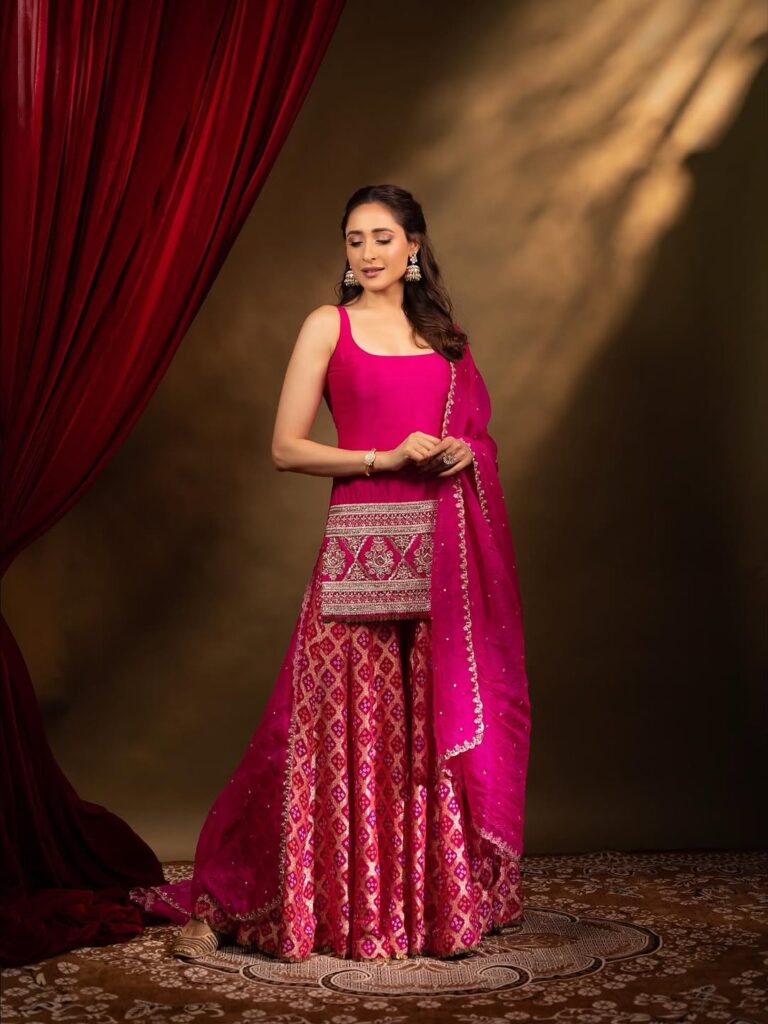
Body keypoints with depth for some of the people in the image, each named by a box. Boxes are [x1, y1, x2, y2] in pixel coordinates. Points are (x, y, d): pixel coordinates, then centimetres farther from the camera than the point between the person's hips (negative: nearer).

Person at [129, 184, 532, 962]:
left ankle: (444, 896, 21)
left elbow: (474, 429, 24)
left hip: (444, 552, 4)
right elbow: (286, 447, -3)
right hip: (363, 544, -4)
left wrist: (464, 452, 0)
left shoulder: (442, 333, 16)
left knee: (439, 728, 7)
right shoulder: (328, 326, 3)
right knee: (347, 730, -5)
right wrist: (387, 458, -14)